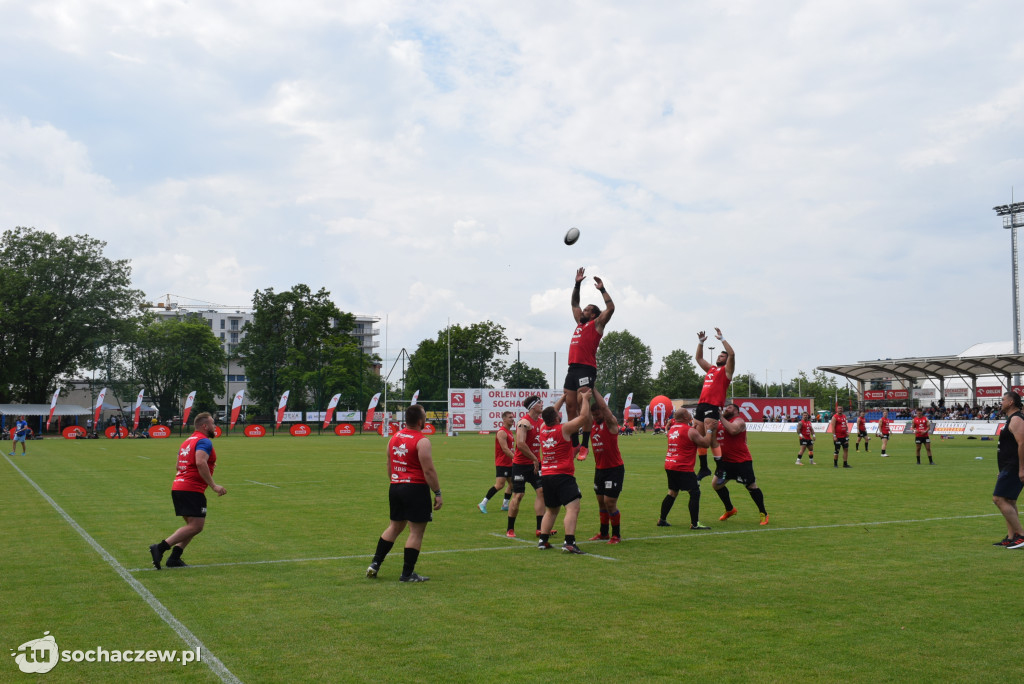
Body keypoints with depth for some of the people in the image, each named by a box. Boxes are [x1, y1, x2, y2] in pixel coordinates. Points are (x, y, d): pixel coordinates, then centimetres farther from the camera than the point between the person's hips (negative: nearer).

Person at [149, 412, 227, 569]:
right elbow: (200, 463, -24)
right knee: (196, 526, -11)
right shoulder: (204, 441, -8)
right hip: (192, 490, -10)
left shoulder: (187, 441, 22)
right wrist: (213, 485, -24)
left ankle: (175, 557, 6)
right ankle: (160, 548, -19)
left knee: (192, 525, 16)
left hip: (177, 487, 10)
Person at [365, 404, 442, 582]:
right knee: (416, 531, 1)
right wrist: (437, 493, -10)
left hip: (395, 487, 8)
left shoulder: (394, 438, 10)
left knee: (394, 526, 20)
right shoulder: (422, 441, -14)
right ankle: (407, 574, 4)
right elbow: (429, 470, -16)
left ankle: (375, 564, 18)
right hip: (416, 489, -8)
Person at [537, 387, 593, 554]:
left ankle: (543, 540, 18)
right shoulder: (564, 429, -10)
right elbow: (584, 417, -9)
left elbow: (551, 414, 27)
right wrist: (585, 399, 5)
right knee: (573, 508, -12)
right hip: (563, 477, -7)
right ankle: (569, 542, -25)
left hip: (546, 476, 8)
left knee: (551, 510, 21)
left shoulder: (543, 429, 8)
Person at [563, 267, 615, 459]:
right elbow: (574, 303, 35)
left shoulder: (597, 325, 5)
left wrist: (602, 289, 0)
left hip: (586, 369, -7)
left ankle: (584, 445, -13)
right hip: (573, 368, 8)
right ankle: (574, 444, 11)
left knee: (583, 407, -13)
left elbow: (611, 308, -6)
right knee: (570, 407, 5)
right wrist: (577, 284, 29)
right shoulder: (579, 323, 23)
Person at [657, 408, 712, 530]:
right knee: (695, 493, -3)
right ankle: (695, 523, -7)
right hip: (683, 468, -8)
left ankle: (662, 520, 22)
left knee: (672, 492, 19)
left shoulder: (672, 429, 13)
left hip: (669, 465, 8)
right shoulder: (690, 431, -11)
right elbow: (705, 443, -10)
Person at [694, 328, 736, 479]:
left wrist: (722, 339, -6)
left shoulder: (727, 370, 5)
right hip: (701, 404, 8)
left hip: (713, 406, -8)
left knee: (710, 438, -16)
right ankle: (704, 468, 18)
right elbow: (699, 358, 34)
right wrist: (701, 342, 24)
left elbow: (732, 354, -10)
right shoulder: (710, 369, 24)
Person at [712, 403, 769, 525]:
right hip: (726, 461, 8)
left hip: (742, 461, -8)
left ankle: (763, 514, 10)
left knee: (751, 486, -3)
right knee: (716, 483, 7)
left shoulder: (739, 421, -10)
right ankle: (730, 509, 24)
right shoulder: (719, 423, 14)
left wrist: (721, 417, -24)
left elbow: (733, 430, -32)